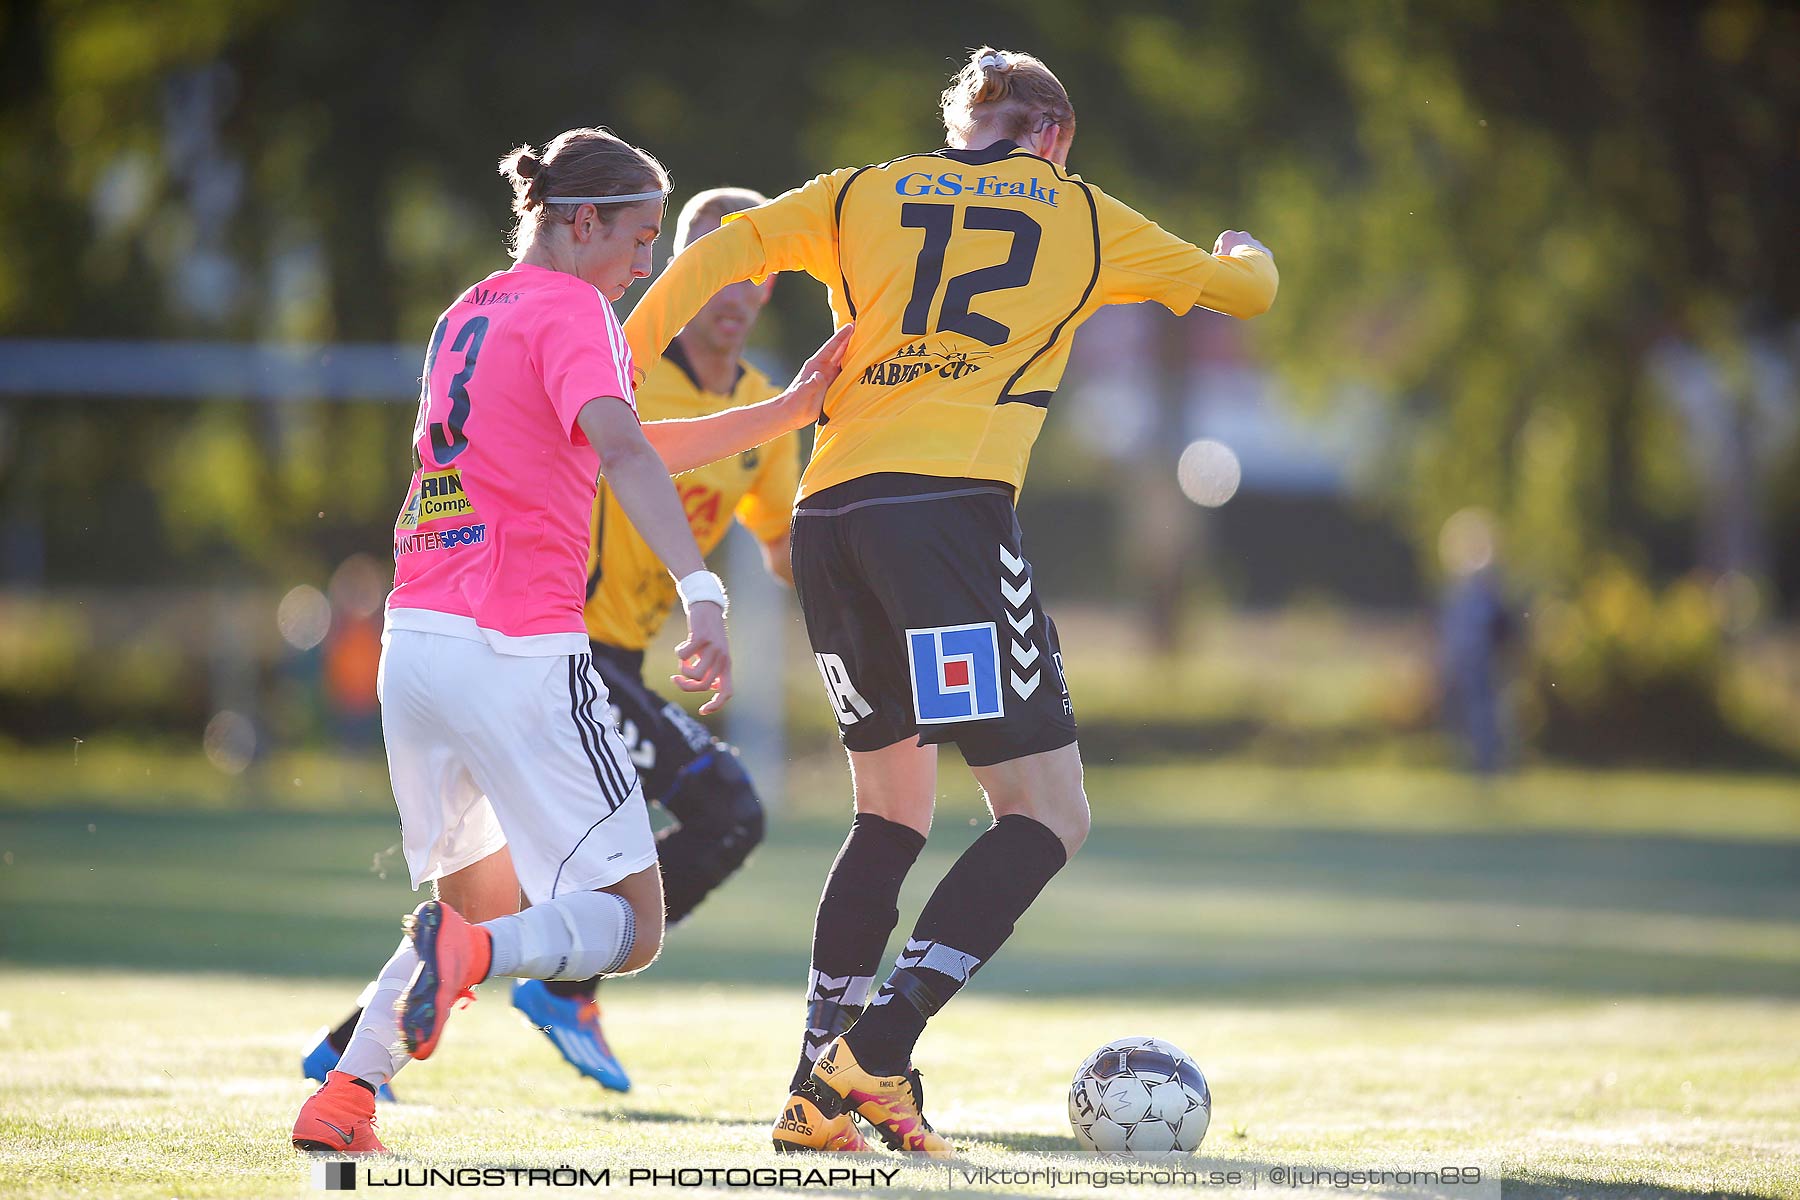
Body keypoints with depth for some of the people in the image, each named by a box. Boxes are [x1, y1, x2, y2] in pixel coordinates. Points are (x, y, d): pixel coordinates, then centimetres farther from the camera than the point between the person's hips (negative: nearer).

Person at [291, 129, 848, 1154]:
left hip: (415, 644, 8)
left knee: (484, 904, 23)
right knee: (633, 928, -1)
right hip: (520, 652, -8)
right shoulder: (569, 310, -5)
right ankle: (469, 955, -28)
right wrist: (703, 595, -36)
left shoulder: (468, 314, 21)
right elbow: (624, 454, -24)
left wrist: (793, 408, 26)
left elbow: (622, 446, 28)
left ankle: (343, 1099, 7)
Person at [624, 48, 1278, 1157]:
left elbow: (719, 252, 7)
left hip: (829, 515, 5)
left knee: (894, 810, 19)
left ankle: (820, 1092, 14)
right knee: (1048, 815, -2)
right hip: (948, 507, -5)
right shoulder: (1081, 217, 17)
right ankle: (878, 1050, -17)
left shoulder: (862, 195, 22)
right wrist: (1246, 253, 52)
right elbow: (1245, 288, 29)